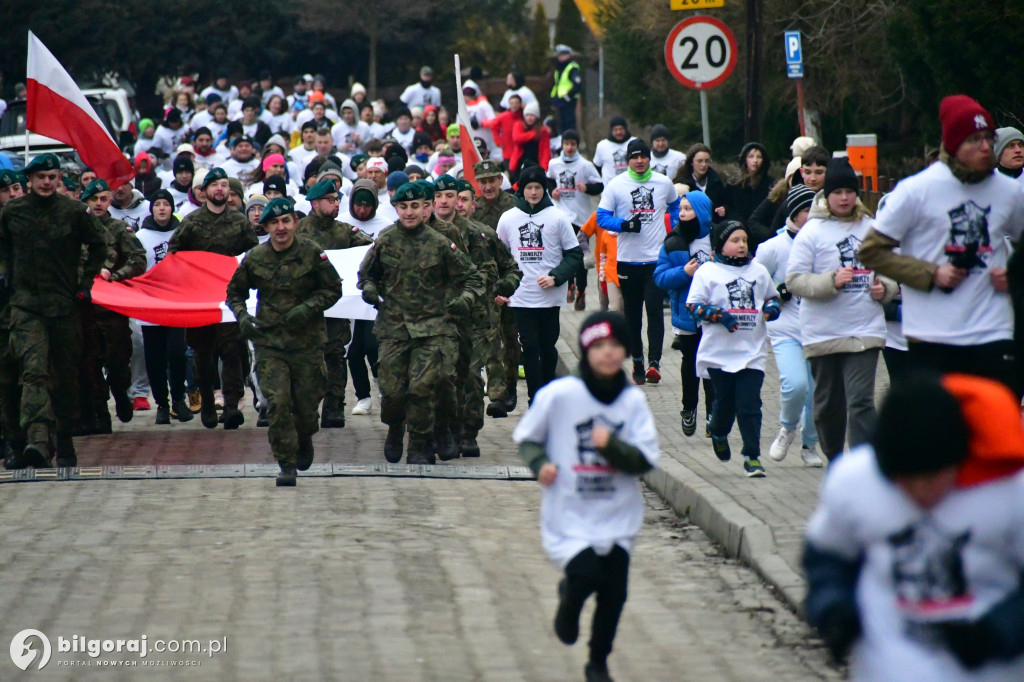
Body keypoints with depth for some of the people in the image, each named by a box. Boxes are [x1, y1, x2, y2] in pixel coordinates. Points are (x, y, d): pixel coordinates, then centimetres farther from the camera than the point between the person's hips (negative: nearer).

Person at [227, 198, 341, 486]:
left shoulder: (312, 253, -4)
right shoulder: (255, 258, 0)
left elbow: (333, 289, 3)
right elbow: (235, 292, 14)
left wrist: (308, 308, -13)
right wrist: (242, 316, -5)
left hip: (306, 341, 0)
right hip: (269, 341, 0)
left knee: (306, 404, 6)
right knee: (278, 403, -12)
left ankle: (304, 440, 41)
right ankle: (286, 465, -3)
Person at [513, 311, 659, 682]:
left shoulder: (633, 400, -4)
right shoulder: (559, 394, -10)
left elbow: (645, 460, -6)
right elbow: (526, 437, 3)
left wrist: (612, 446, -23)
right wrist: (539, 463, -16)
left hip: (618, 516, 3)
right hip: (570, 513, -2)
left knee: (613, 594, 3)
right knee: (586, 575, -19)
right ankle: (568, 597, 20)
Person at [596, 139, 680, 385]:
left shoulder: (663, 183, 5)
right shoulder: (616, 185, -1)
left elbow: (675, 206, 23)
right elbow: (602, 217, -2)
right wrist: (625, 225, -18)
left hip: (657, 258, 0)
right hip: (628, 260, 0)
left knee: (654, 309, -13)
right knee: (632, 314, 7)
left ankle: (654, 361, -18)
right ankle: (637, 362, 17)